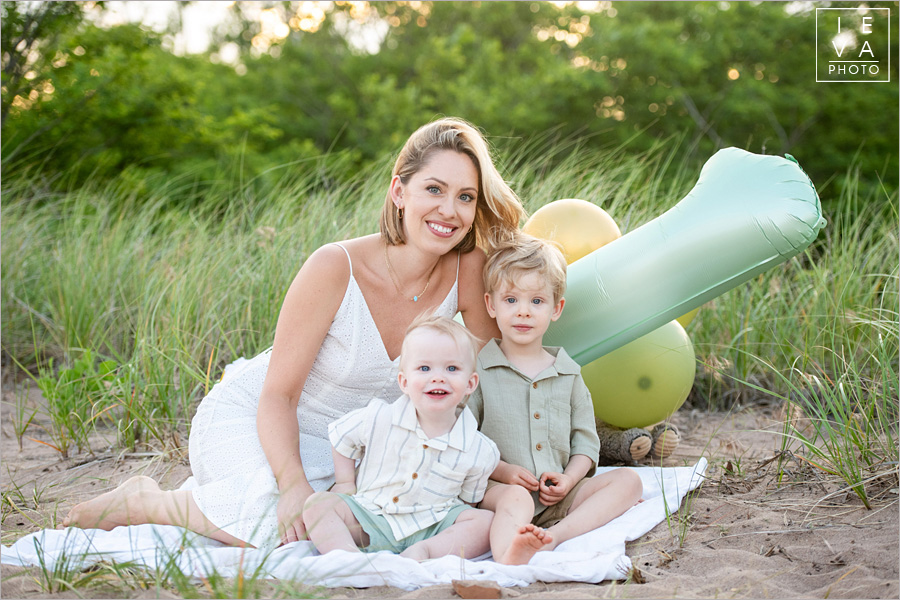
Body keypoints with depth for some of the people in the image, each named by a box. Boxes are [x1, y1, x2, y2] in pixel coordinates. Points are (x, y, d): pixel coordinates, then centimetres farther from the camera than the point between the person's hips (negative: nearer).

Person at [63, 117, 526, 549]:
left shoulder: (470, 272, -14)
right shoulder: (336, 268, -25)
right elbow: (278, 393, -21)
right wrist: (294, 485, -35)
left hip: (340, 446, 7)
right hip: (246, 419, -6)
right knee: (287, 523, -33)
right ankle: (142, 502, -4)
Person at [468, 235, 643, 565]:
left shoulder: (568, 373, 15)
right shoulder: (477, 370, 3)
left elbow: (585, 439, 15)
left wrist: (569, 479, -5)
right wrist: (502, 470, -16)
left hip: (558, 498, 5)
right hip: (497, 487, -5)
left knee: (627, 479, -13)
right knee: (515, 499, -36)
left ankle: (556, 535, -36)